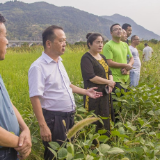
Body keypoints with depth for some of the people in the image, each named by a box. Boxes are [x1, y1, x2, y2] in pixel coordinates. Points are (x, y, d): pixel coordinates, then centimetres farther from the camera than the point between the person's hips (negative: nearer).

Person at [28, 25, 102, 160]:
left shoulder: (59, 62, 9)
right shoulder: (38, 67, -18)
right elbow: (35, 98, -22)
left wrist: (85, 92, 19)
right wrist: (43, 126, -25)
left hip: (69, 116, 8)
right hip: (54, 119, -8)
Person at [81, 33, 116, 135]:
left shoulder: (102, 57, 15)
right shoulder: (86, 58, -10)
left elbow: (109, 72, 14)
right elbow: (91, 77, -19)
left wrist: (110, 85, -6)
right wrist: (108, 82, -10)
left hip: (105, 94, 8)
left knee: (106, 120, 12)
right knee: (96, 122, -4)